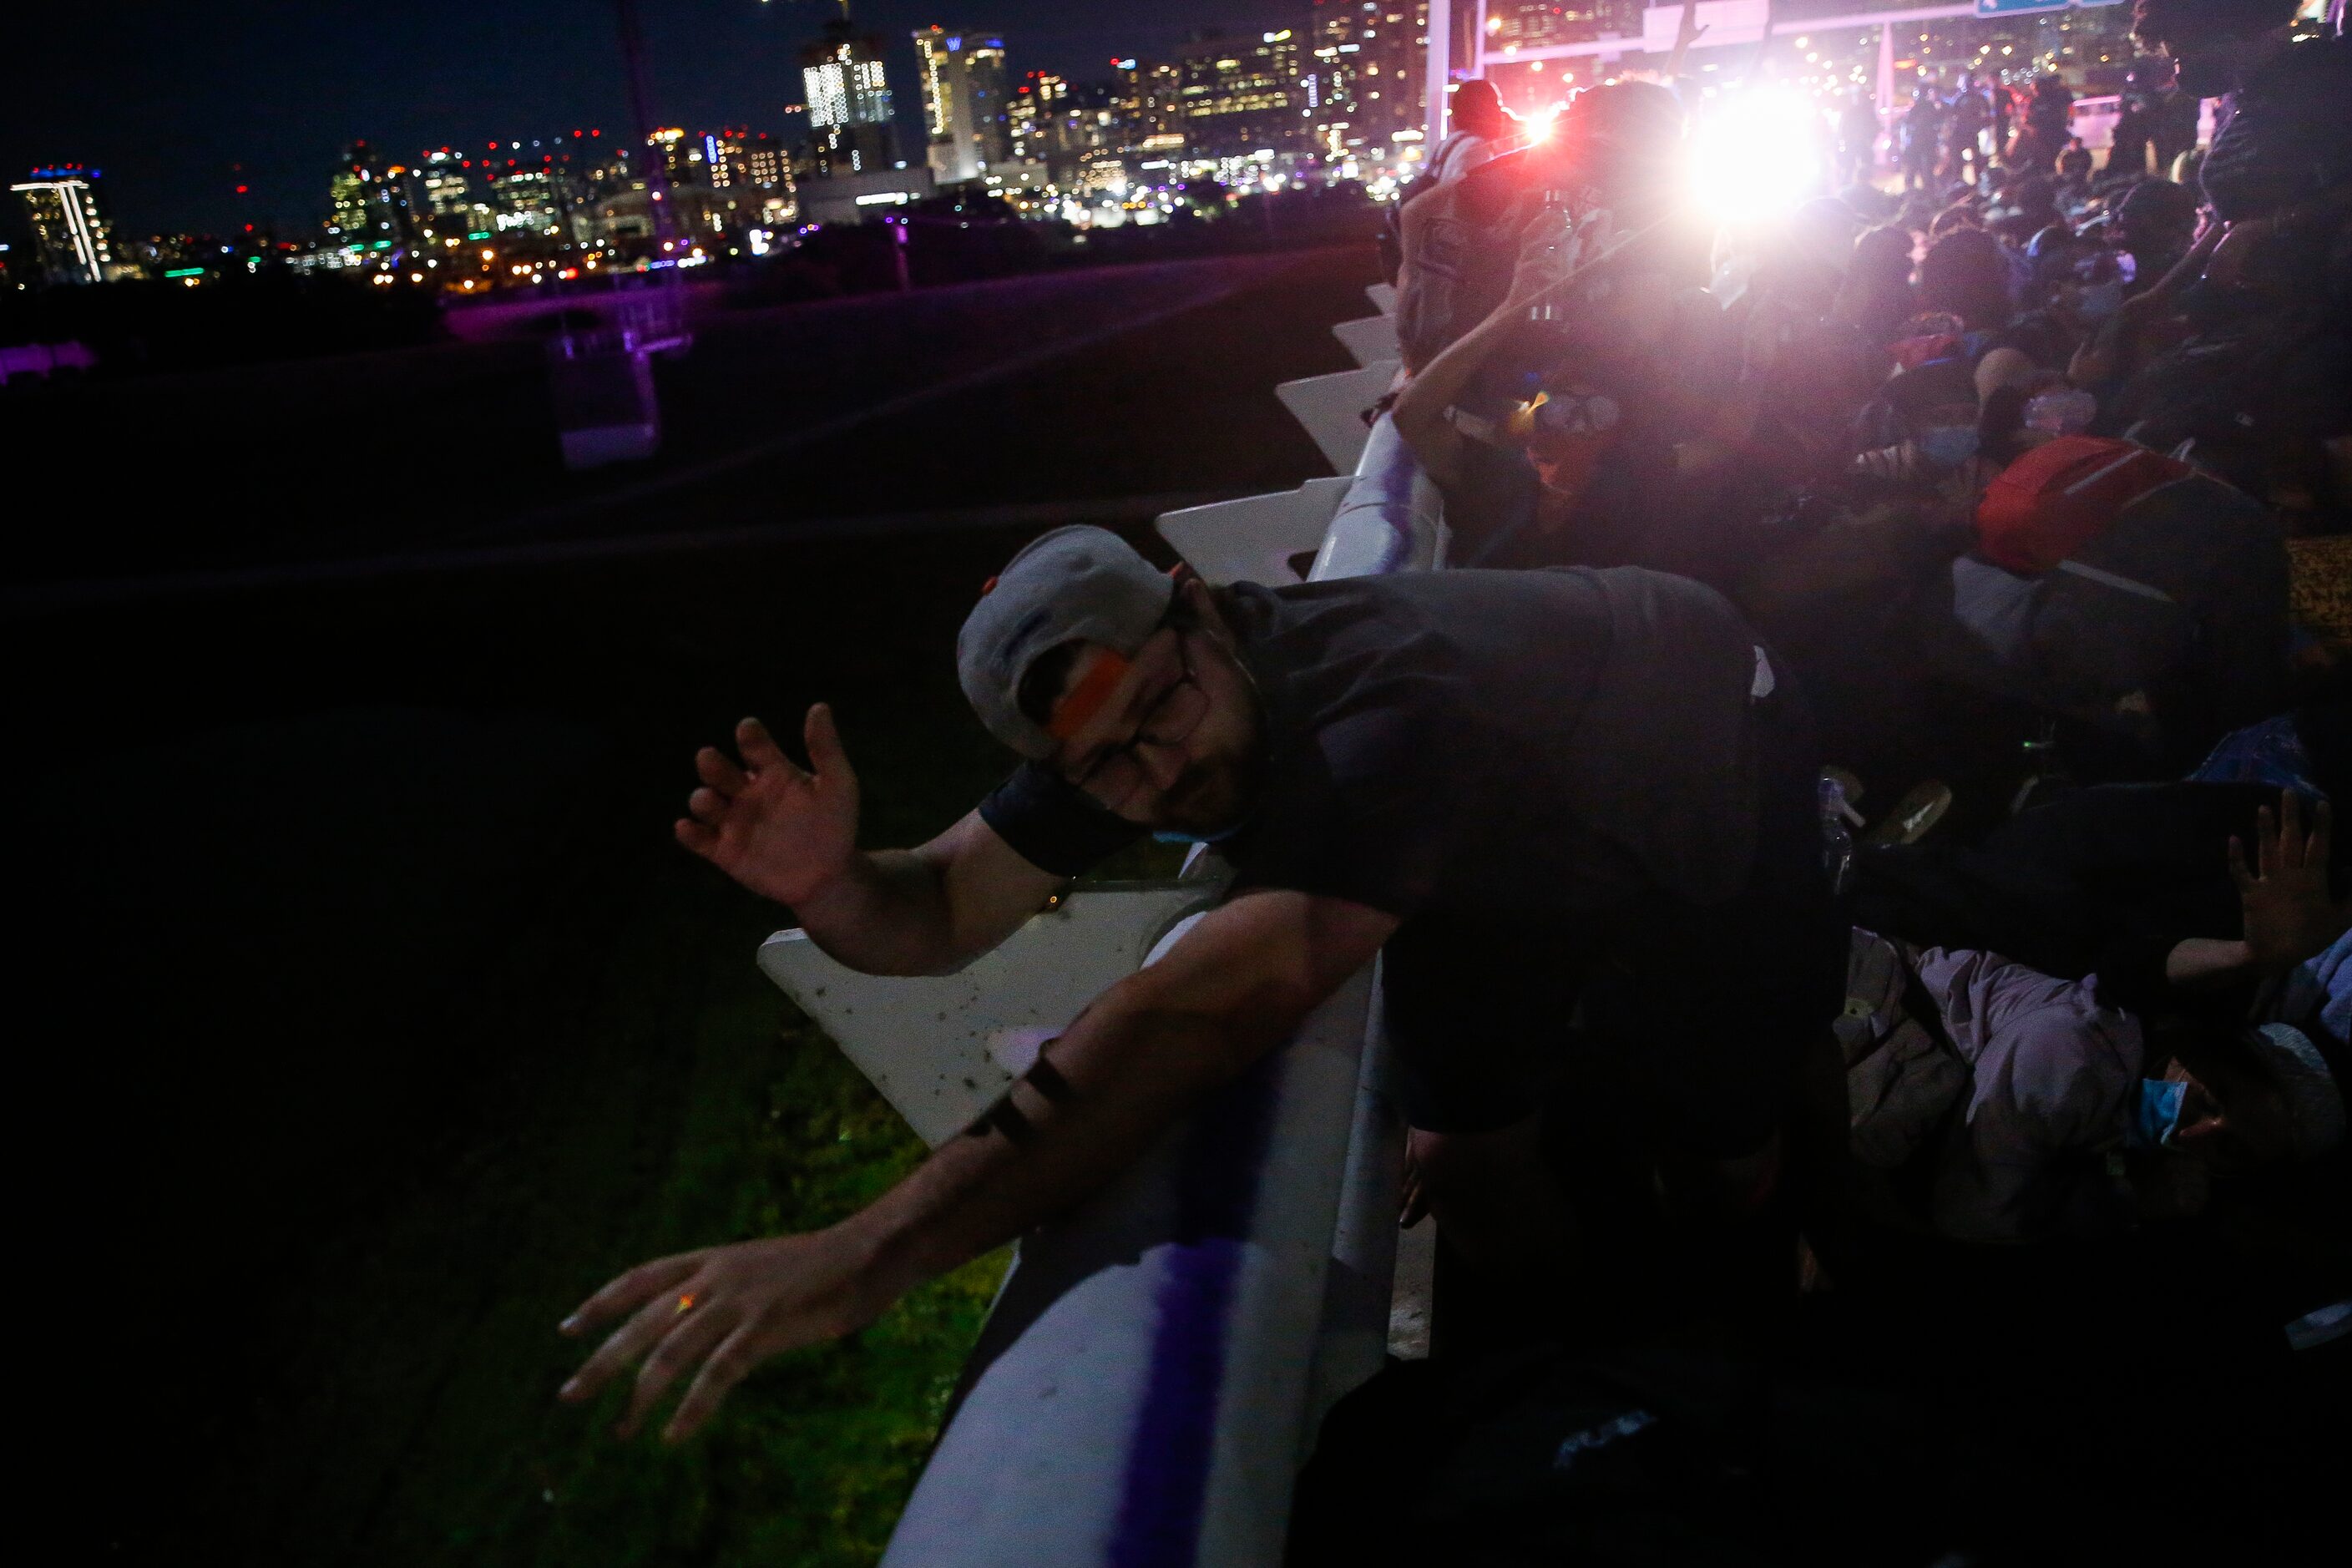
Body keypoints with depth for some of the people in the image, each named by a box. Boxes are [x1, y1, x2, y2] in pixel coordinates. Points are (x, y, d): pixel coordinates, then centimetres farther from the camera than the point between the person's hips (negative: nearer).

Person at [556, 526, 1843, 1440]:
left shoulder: (1394, 721, -49)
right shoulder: (1115, 730, -24)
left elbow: (1210, 1009, -60)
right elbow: (939, 913, -20)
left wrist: (863, 1257, -64)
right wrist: (829, 888, -45)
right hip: (1516, 860, 5)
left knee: (1711, 1169, 1)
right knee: (1463, 1159, 3)